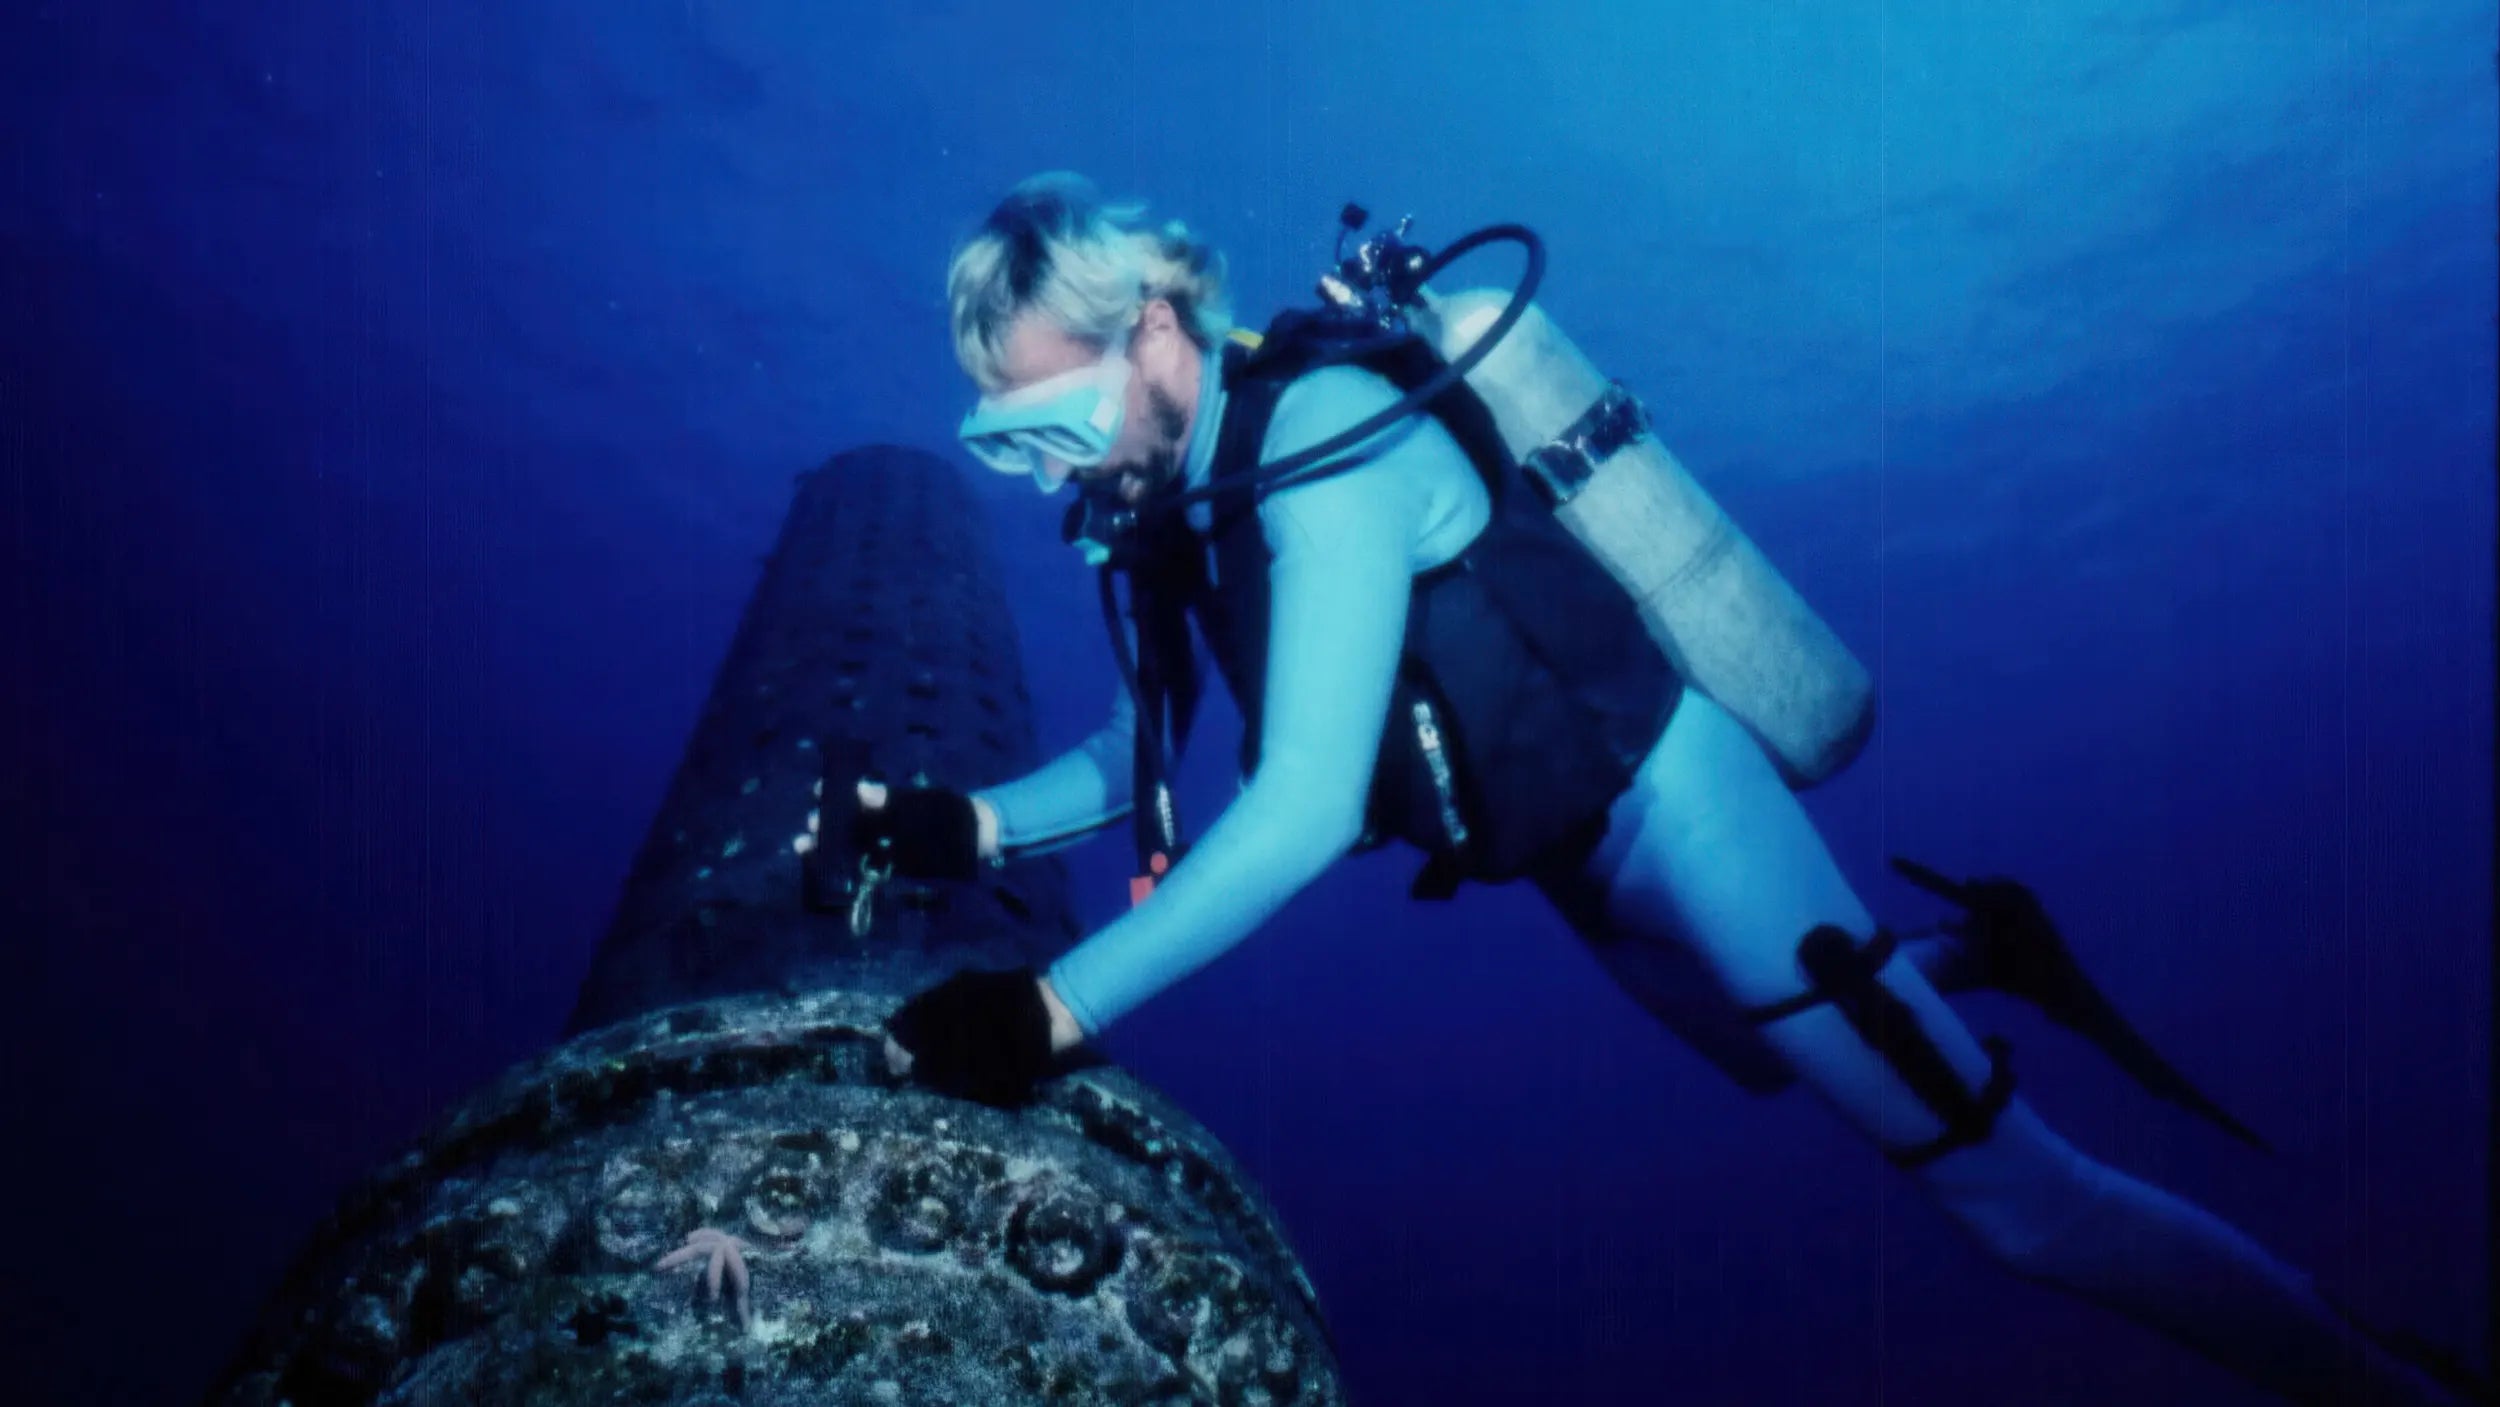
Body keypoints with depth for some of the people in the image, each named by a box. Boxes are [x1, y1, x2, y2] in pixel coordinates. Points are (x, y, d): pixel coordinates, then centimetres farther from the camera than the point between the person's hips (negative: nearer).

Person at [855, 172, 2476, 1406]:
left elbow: (1306, 809, -36)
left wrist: (1054, 1010, -37)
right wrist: (971, 825, -9)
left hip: (1673, 809, -9)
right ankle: (1966, 945, 55)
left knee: (2020, 1193, -2)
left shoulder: (1324, 431, -28)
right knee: (1783, 1059, 34)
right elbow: (1137, 754, 8)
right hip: (1583, 854, 9)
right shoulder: (1177, 500, -1)